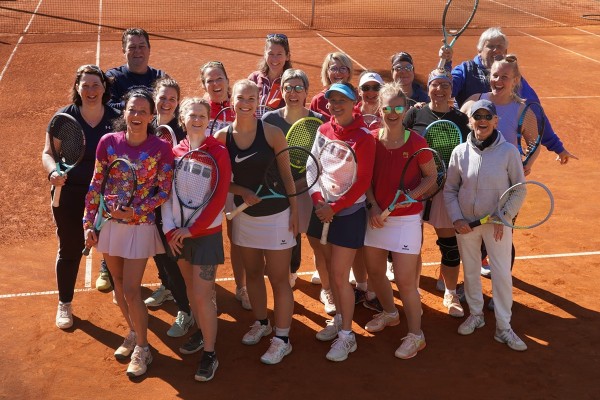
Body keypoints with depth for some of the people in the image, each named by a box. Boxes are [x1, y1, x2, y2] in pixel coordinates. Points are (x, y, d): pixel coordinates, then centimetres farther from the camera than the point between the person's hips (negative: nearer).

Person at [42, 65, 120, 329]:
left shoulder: (116, 119, -2)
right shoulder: (65, 117, -5)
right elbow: (48, 153, -4)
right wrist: (53, 172, -25)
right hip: (70, 193, -1)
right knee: (70, 250, 8)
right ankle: (64, 304, 25)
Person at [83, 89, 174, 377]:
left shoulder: (161, 148, -12)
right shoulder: (108, 142, -5)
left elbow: (165, 191, -9)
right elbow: (96, 185, 1)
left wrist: (135, 212, -19)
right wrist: (89, 223, 1)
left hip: (140, 226, -3)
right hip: (109, 222, 4)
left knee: (131, 290, -3)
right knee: (119, 285, 16)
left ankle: (142, 348, 16)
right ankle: (133, 333, 38)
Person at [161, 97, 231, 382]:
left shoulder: (218, 152, -8)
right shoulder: (175, 152, 5)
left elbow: (220, 196, -13)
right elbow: (166, 192, 5)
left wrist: (193, 229, -14)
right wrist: (170, 230, -5)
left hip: (206, 232, -4)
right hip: (179, 233, 5)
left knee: (202, 295, -6)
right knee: (190, 288, 16)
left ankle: (209, 355, 5)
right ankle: (201, 332, 34)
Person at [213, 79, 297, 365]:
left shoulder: (272, 133, -11)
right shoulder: (222, 137, -4)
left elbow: (286, 174, -5)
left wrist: (294, 209, -5)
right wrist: (243, 192, -15)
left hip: (276, 215, -4)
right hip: (244, 214, 4)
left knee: (278, 278, 2)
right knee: (252, 273, 18)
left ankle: (282, 339, 13)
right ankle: (261, 323, 38)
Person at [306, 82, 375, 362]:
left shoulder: (363, 137, -11)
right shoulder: (323, 131, 4)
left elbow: (363, 181, -13)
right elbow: (312, 167, 4)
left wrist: (334, 207, -16)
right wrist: (318, 201, -11)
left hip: (349, 213, -5)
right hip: (322, 210, 5)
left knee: (340, 276, -3)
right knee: (332, 270, 15)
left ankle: (347, 335, 11)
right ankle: (339, 318, 35)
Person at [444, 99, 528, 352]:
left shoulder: (509, 151, -11)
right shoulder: (460, 152, -4)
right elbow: (450, 190, 4)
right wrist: (456, 218, -7)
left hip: (498, 223, -2)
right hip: (466, 223, 2)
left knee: (502, 274, 0)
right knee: (470, 271, 15)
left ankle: (504, 328, 13)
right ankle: (475, 314, 35)